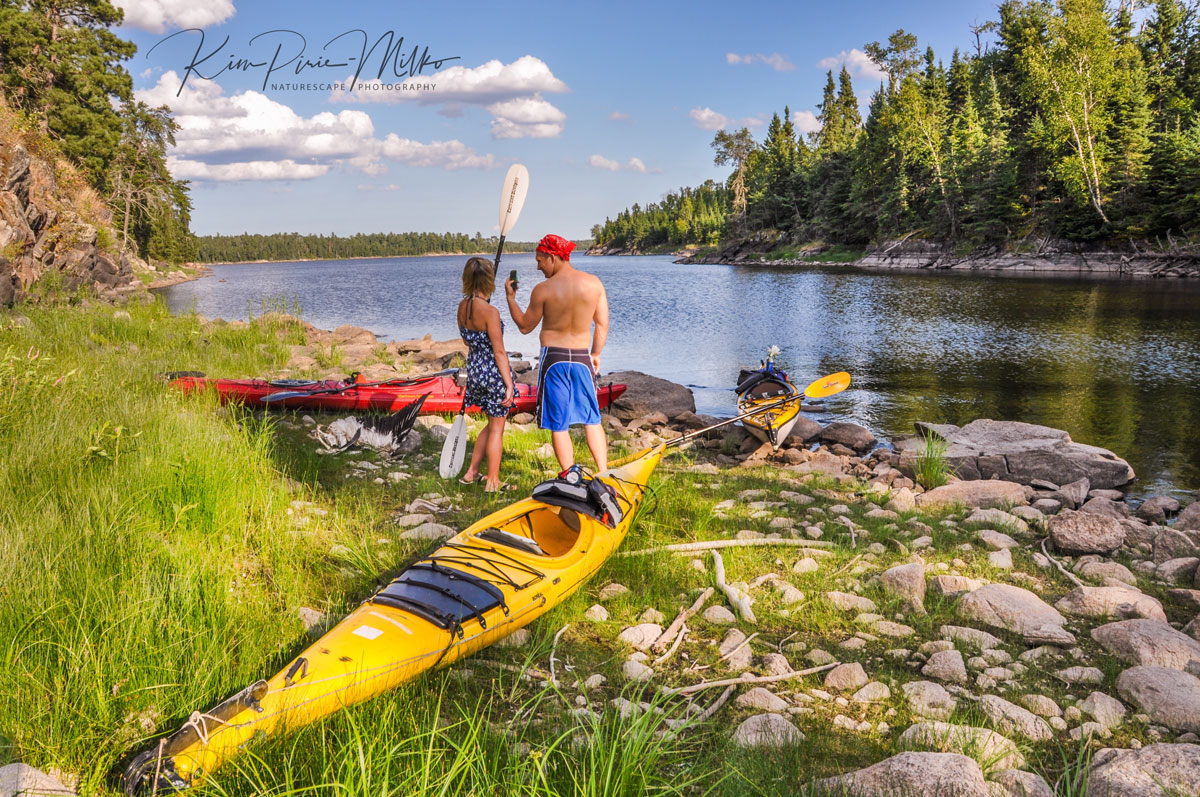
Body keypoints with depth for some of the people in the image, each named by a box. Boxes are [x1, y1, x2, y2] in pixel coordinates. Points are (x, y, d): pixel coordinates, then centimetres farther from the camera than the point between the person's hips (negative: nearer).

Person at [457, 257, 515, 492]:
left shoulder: (462, 306, 2)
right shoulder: (490, 311, -21)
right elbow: (499, 352, -19)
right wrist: (509, 384, -15)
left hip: (474, 369, 8)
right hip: (493, 372, -8)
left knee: (492, 424, 23)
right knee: (497, 428, 7)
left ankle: (471, 473, 27)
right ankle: (492, 482, 16)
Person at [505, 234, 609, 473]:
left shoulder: (543, 290, -11)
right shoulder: (594, 283, -1)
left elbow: (525, 326, 1)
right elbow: (602, 324, 4)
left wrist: (510, 297, 12)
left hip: (553, 358, -3)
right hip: (582, 357, 3)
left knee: (558, 425, 7)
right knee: (592, 420, 15)